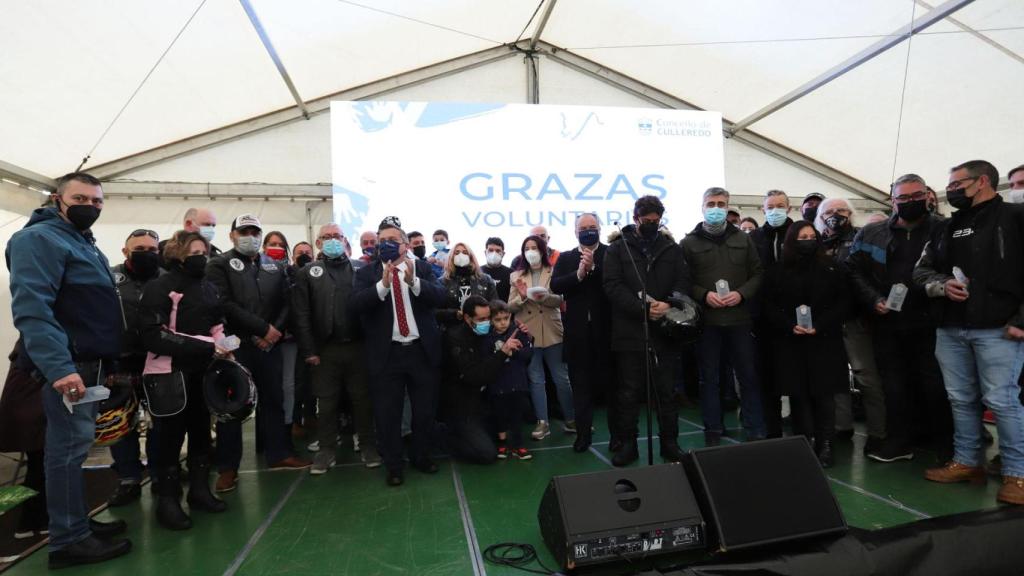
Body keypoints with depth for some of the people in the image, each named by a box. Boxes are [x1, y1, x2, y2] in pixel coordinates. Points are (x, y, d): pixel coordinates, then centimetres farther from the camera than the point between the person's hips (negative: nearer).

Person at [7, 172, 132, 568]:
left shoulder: (87, 246, 20)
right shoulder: (40, 239, -10)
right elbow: (31, 308, -23)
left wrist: (112, 360, 20)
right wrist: (58, 366, -31)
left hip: (90, 363, 10)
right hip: (68, 365, -10)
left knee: (74, 445, 15)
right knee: (70, 446, -5)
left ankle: (77, 524, 24)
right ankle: (69, 541, 3)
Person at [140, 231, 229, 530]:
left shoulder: (208, 287, 11)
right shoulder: (159, 288, -9)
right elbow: (154, 336, -18)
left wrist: (222, 345, -2)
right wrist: (206, 348, -21)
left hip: (202, 371, 7)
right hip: (172, 373, -6)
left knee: (201, 431, 13)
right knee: (169, 436, 0)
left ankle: (199, 490, 25)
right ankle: (167, 500, 12)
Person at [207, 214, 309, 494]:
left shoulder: (275, 267, 13)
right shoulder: (219, 265, 0)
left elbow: (286, 303, 9)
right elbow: (225, 305, -12)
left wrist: (276, 331, -9)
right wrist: (263, 328, -15)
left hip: (270, 345, 4)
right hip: (235, 346, -4)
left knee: (273, 400, 11)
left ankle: (278, 454, 24)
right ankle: (227, 467, 14)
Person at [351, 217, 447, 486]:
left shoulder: (423, 268, 3)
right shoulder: (366, 273, 1)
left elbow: (440, 296, -12)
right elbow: (357, 303, -14)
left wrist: (413, 281, -27)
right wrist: (383, 284, -28)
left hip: (422, 351, 1)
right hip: (387, 354, -1)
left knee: (425, 410, 13)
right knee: (387, 414, 7)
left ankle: (422, 457, 33)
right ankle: (393, 466, 23)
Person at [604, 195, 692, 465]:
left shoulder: (671, 248, 11)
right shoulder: (617, 248, 3)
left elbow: (684, 280, 5)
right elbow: (612, 285, -7)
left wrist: (668, 304, -15)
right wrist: (643, 308, -17)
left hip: (664, 330, 2)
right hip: (630, 331, -2)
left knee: (666, 391, 10)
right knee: (629, 392, 6)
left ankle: (670, 443, 23)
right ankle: (628, 444, 18)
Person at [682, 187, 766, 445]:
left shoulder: (743, 239, 10)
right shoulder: (689, 243, 2)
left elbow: (757, 273, 9)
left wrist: (741, 293, -8)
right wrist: (704, 295, -16)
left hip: (739, 318, 2)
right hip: (706, 320, -2)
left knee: (749, 376, 8)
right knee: (709, 378, 7)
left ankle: (755, 432, 20)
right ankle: (713, 432, 18)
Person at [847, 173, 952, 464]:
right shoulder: (871, 234, 6)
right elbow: (855, 271, 4)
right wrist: (874, 300, -8)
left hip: (928, 322, -2)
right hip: (887, 323, 2)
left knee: (934, 385, 4)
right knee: (894, 385, 10)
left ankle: (946, 445, 20)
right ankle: (898, 441, 22)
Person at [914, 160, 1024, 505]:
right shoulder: (947, 229, 16)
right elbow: (922, 271, 18)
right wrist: (942, 285, -4)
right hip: (950, 330, 6)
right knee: (961, 399, 11)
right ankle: (967, 461, 23)